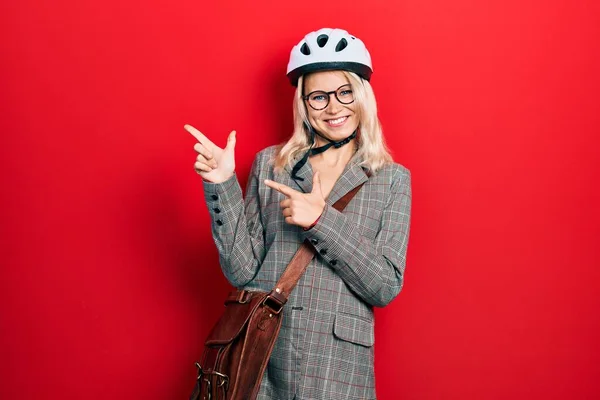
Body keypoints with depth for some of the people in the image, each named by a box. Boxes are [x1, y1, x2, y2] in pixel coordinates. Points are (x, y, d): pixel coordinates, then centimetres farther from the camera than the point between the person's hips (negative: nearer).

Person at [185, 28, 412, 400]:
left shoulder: (393, 179, 0)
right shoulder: (269, 165, 3)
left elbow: (387, 287, -8)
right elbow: (243, 272, -2)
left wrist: (322, 220, -17)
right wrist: (223, 186, -12)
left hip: (338, 370, -1)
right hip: (260, 363, 1)